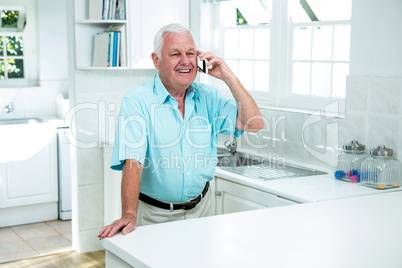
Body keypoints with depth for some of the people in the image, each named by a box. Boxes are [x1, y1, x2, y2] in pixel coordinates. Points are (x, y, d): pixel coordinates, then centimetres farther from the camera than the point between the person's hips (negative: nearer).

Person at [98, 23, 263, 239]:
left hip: (202, 207, 4)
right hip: (155, 214, -4)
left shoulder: (208, 97, 1)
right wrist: (129, 215, -37)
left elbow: (254, 123, -7)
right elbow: (132, 161, -25)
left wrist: (229, 78, -13)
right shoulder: (137, 100, -14)